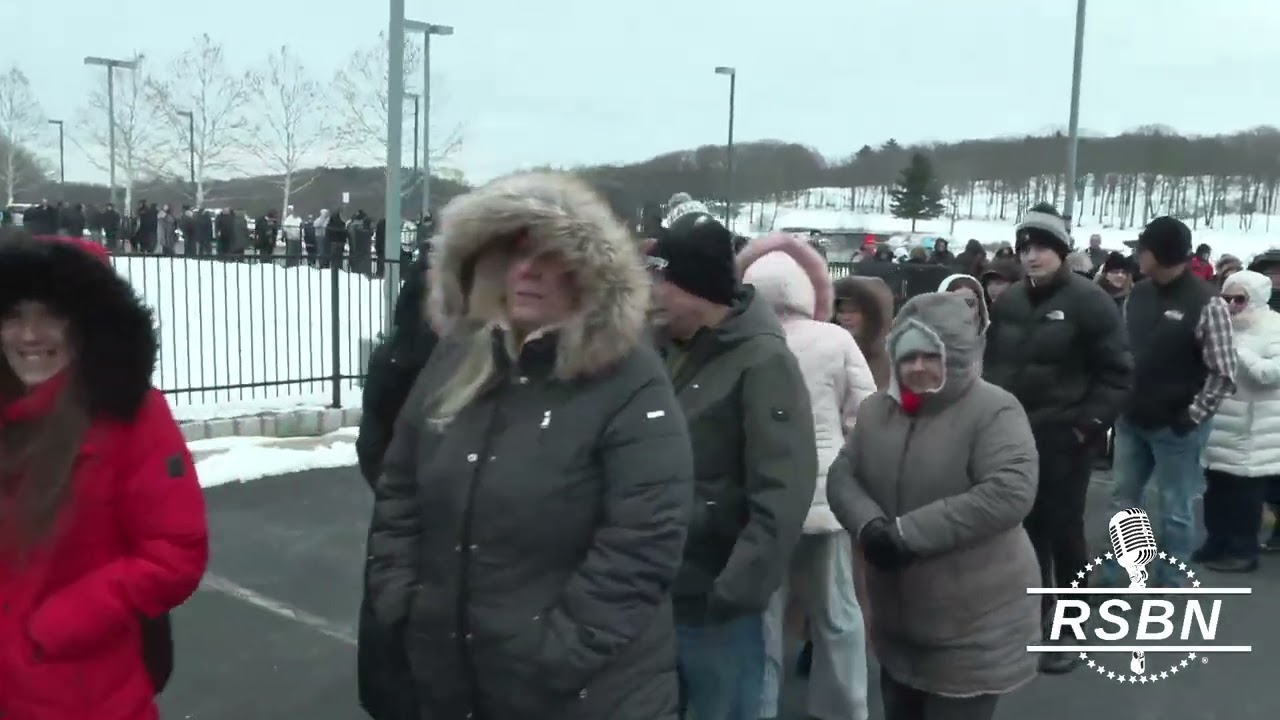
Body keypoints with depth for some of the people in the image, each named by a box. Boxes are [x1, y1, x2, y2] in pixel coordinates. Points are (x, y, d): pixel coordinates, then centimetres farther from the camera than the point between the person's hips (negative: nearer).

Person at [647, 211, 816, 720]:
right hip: (657, 588, 7)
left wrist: (738, 590, -24)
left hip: (714, 601, -7)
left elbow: (782, 495, -19)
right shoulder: (671, 349, 7)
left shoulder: (763, 362, -14)